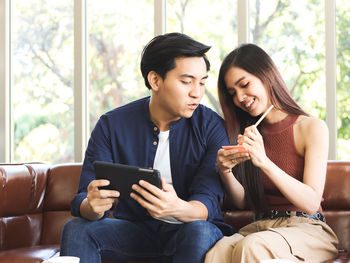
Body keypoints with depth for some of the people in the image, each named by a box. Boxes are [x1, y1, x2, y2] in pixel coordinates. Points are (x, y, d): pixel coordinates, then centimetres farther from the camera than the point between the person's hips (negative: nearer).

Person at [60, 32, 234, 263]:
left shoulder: (212, 127, -9)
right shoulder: (111, 125, -5)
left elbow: (207, 202, -19)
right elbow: (83, 201, -10)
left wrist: (178, 208, -44)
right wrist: (92, 207, -38)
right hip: (135, 227, 2)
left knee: (200, 231, -35)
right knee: (76, 229, -24)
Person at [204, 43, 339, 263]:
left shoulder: (313, 128, -4)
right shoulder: (248, 134, 12)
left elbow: (311, 203, -13)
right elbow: (242, 201, 11)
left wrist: (264, 162, -23)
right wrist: (225, 171, -9)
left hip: (308, 229, -3)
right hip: (260, 226, 3)